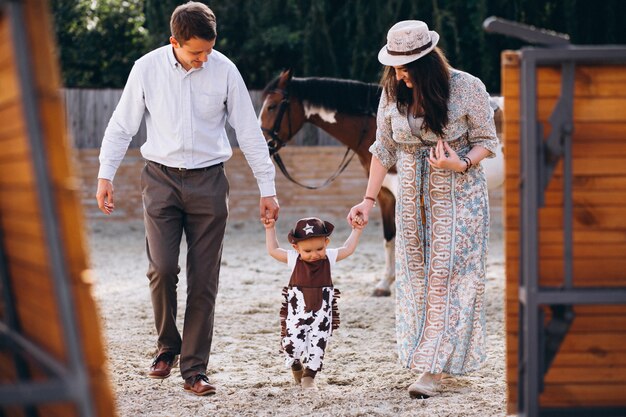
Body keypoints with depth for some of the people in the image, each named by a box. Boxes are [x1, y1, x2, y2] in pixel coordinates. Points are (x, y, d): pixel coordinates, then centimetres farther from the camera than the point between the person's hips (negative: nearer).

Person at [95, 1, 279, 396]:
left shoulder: (224, 70, -3)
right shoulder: (147, 68, -3)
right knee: (162, 268, -14)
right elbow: (122, 125, 5)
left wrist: (267, 188, 3)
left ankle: (195, 369, 8)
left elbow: (249, 131, 3)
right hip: (161, 178, 0)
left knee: (204, 281, 0)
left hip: (208, 183, 0)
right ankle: (167, 345, 10)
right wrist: (105, 175, -2)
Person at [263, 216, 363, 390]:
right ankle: (296, 366, 28)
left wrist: (356, 230, 4)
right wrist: (270, 229, 0)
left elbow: (348, 249, 8)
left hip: (321, 313, 1)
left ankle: (309, 376, 14)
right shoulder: (293, 259, -4)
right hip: (297, 312, -1)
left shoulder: (329, 257, -2)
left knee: (317, 345, 0)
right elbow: (273, 250, 2)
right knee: (292, 344, -3)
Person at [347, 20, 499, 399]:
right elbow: (384, 150, 6)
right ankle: (433, 358, 16)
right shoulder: (393, 94, -2)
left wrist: (462, 164, -25)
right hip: (414, 199, 4)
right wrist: (369, 201, 2)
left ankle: (435, 368, -7)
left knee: (448, 275, -7)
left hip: (459, 197, -4)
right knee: (417, 277, 5)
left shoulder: (467, 88, -14)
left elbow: (487, 141, -5)